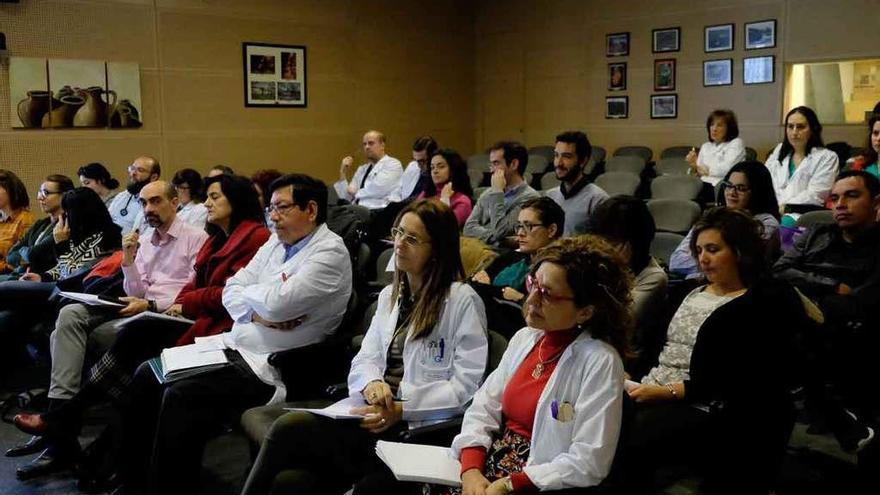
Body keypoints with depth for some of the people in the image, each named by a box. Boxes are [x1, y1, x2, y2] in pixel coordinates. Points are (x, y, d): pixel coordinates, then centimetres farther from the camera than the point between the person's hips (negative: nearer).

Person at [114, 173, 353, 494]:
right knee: (147, 375, 2)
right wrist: (257, 314, -10)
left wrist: (248, 291, -3)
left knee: (180, 396, -24)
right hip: (233, 344, 9)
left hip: (269, 366, -9)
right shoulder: (276, 243, 14)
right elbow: (231, 290, 10)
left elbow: (278, 303, -24)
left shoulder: (330, 252, -13)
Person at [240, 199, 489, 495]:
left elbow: (466, 385, -10)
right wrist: (372, 384, -10)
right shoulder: (389, 295, 19)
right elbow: (365, 359, 14)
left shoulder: (463, 300, -4)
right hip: (376, 415, 6)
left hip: (416, 429, -6)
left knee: (288, 428, -23)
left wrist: (402, 410, -18)